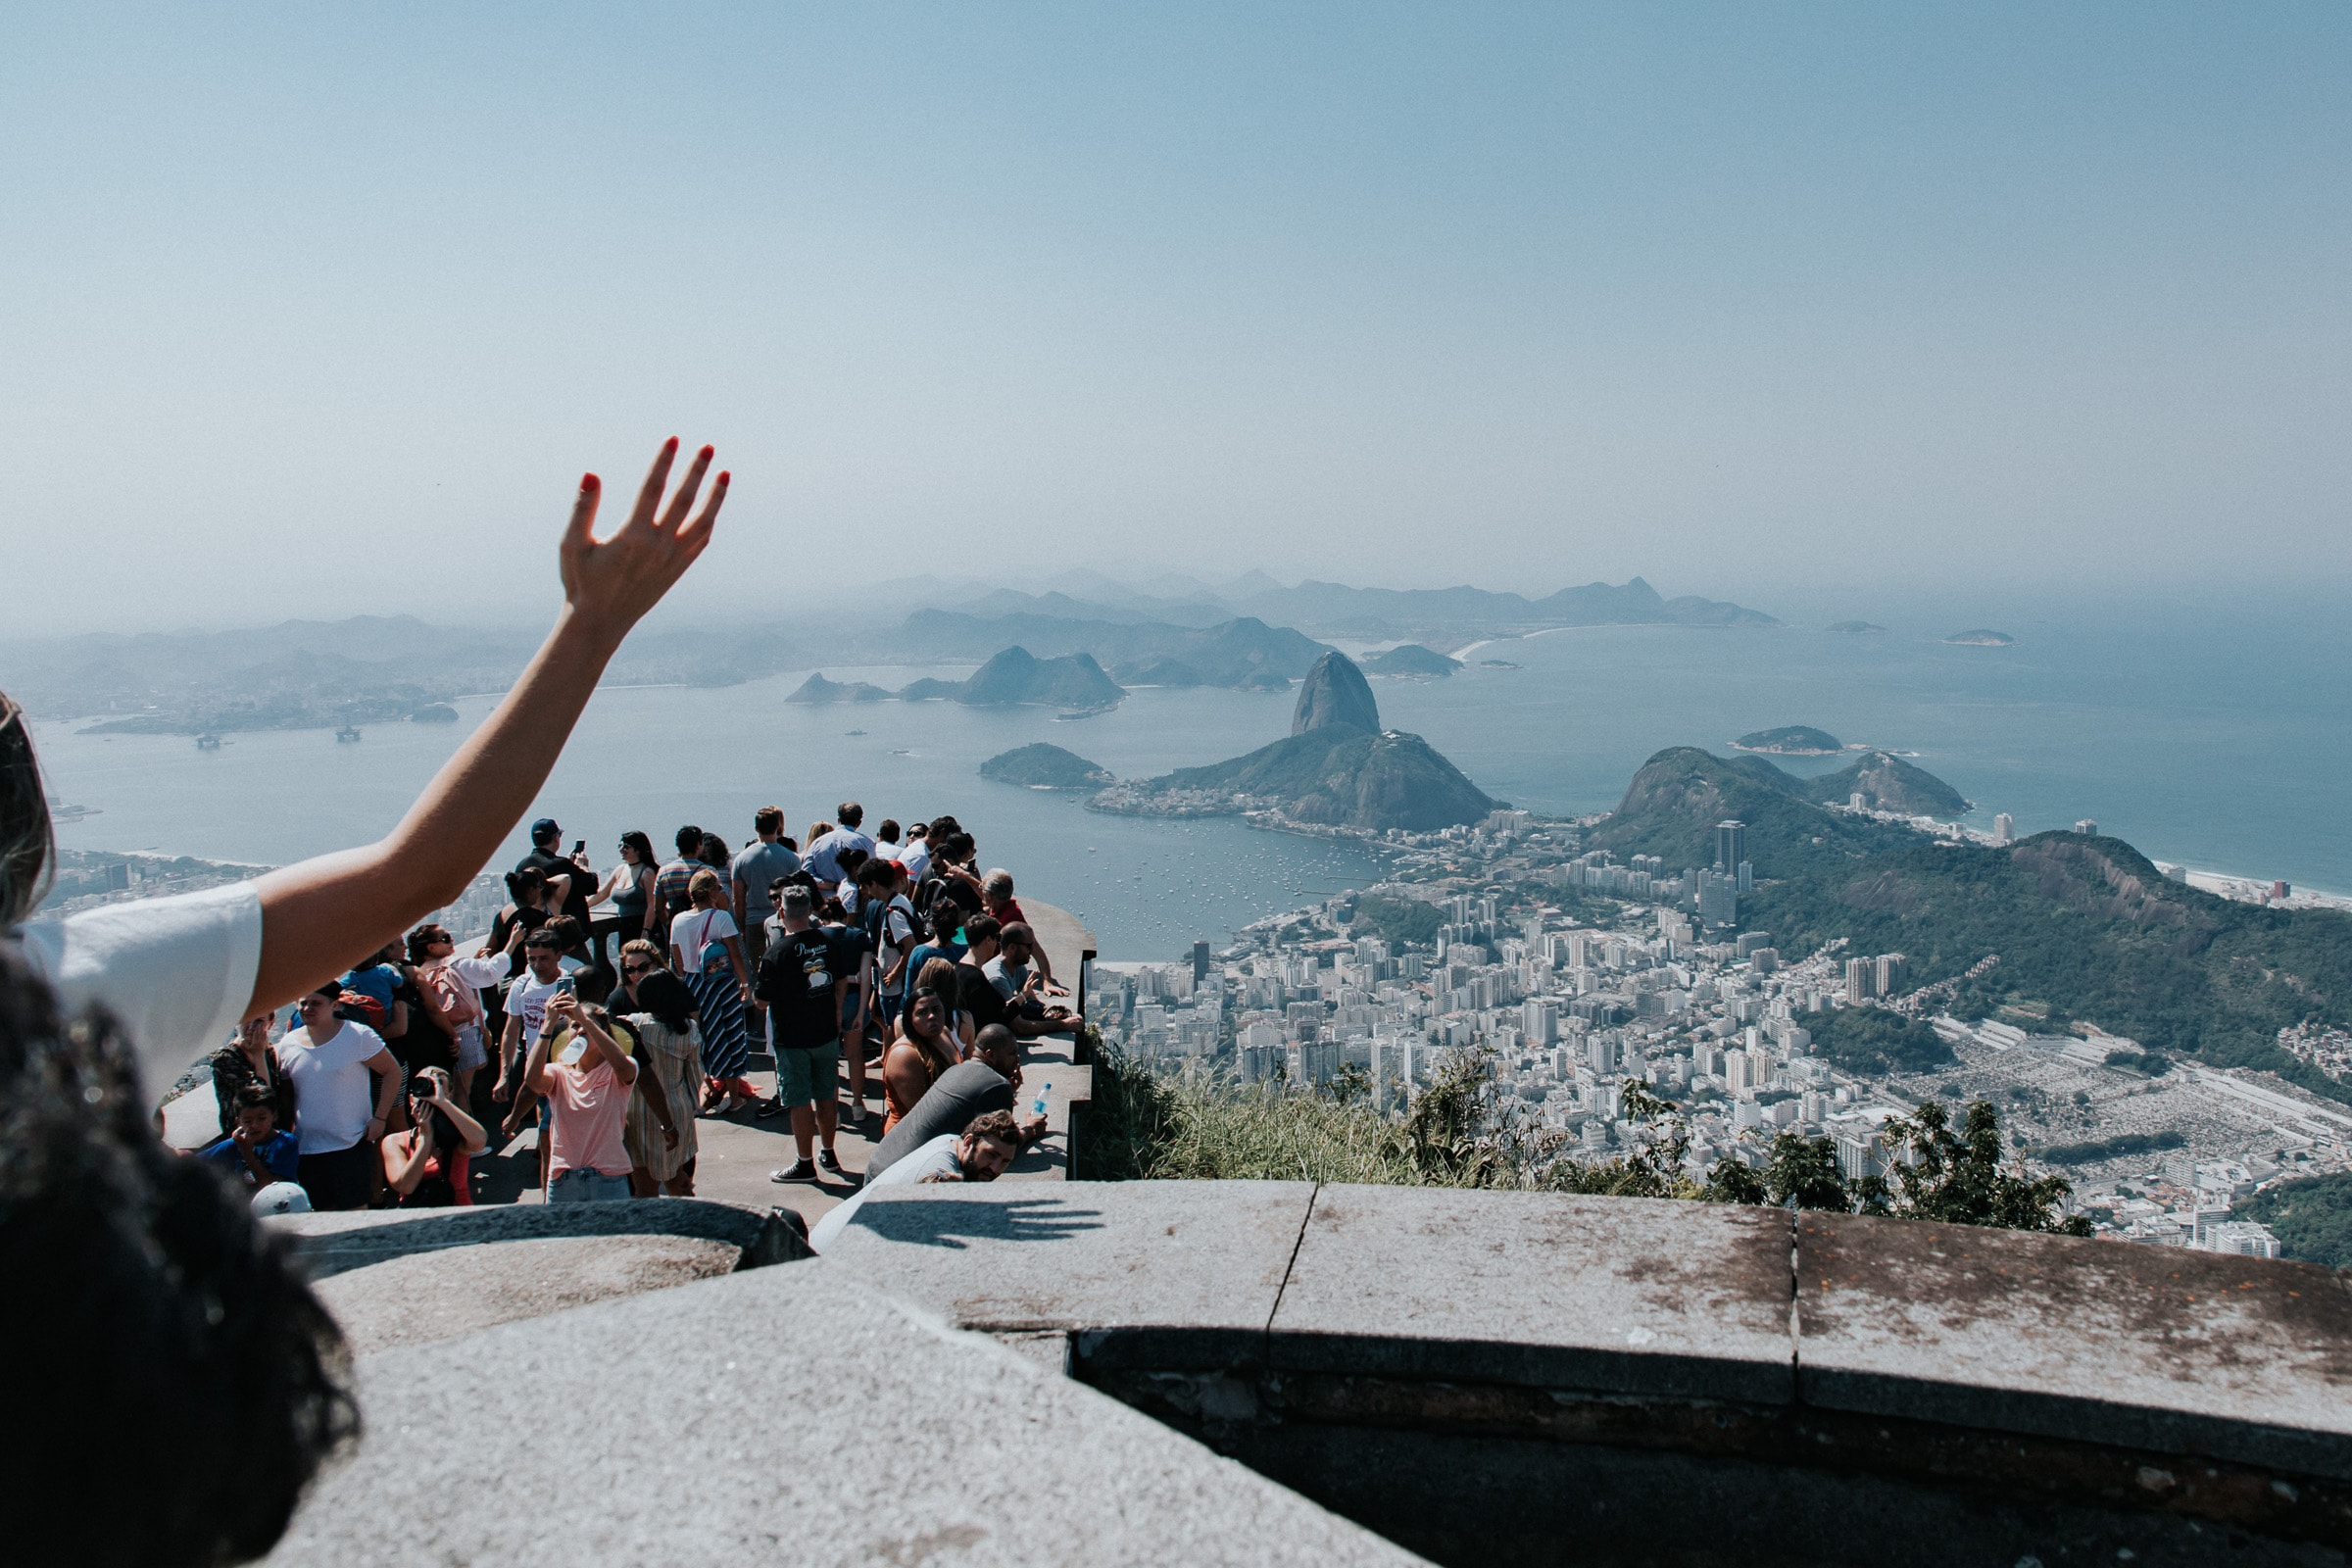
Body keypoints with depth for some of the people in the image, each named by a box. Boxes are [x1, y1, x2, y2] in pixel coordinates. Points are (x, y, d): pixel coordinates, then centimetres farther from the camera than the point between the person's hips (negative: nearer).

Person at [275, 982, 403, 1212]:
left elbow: (392, 1071, -4)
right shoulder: (288, 1044, 6)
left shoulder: (358, 1036, -8)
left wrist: (379, 1117, -11)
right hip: (305, 1150, 5)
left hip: (351, 1145, -5)